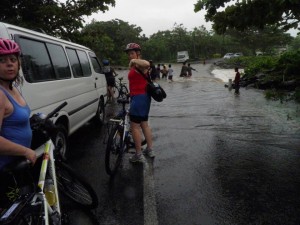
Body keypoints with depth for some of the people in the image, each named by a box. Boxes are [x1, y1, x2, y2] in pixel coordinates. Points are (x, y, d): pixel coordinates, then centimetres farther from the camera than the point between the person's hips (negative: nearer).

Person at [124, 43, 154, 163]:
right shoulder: (136, 66, 18)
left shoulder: (139, 65, -14)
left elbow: (147, 64, -39)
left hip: (139, 97, -11)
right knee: (144, 124, 17)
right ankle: (149, 150, 27)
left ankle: (139, 155, 5)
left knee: (134, 126, -3)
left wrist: (134, 60, -27)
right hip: (143, 97, 11)